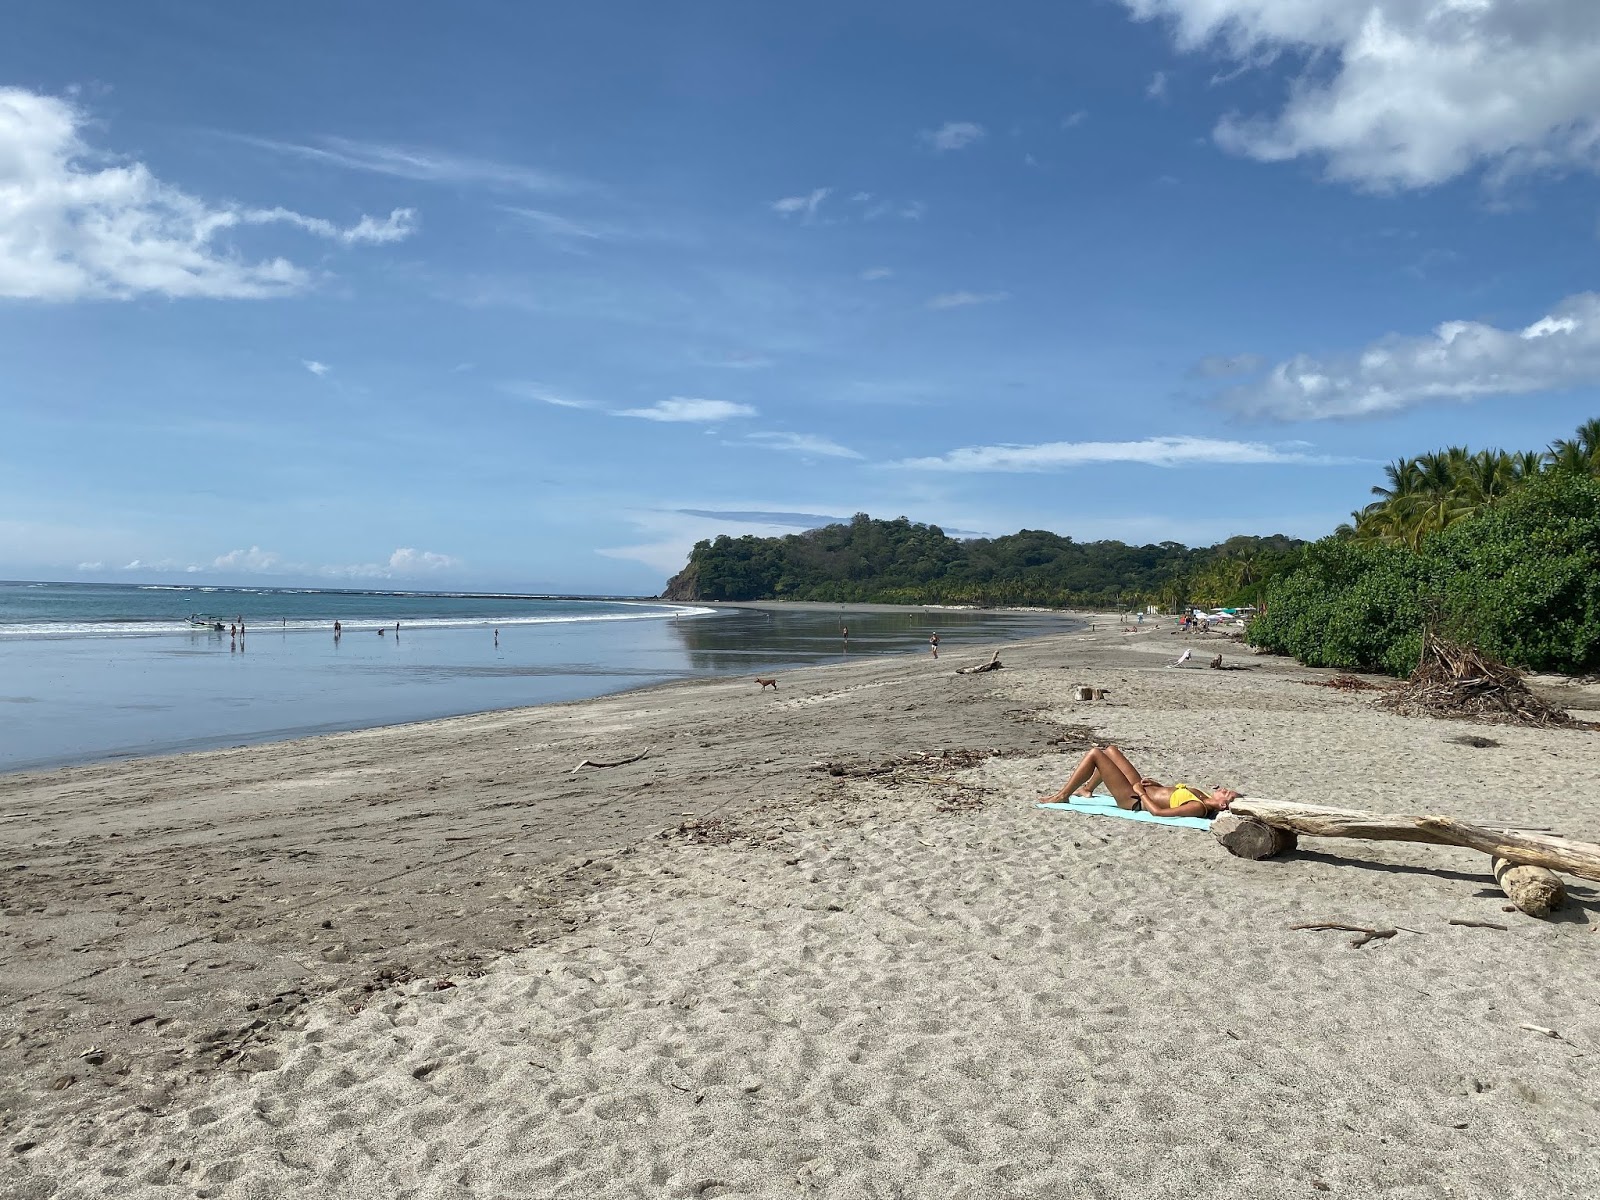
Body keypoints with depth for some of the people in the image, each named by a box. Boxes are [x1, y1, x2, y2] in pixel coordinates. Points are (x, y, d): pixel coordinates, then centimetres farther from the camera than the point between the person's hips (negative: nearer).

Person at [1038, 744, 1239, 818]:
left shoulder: (1198, 808, -28)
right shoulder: (1204, 798, -2)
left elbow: (1158, 811, -30)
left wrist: (1141, 792, -18)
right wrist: (1157, 784, 3)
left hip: (1133, 800, -9)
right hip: (1141, 790, 9)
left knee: (1095, 753, -12)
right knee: (1110, 750, 20)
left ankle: (1062, 796, 5)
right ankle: (1086, 790, 36)